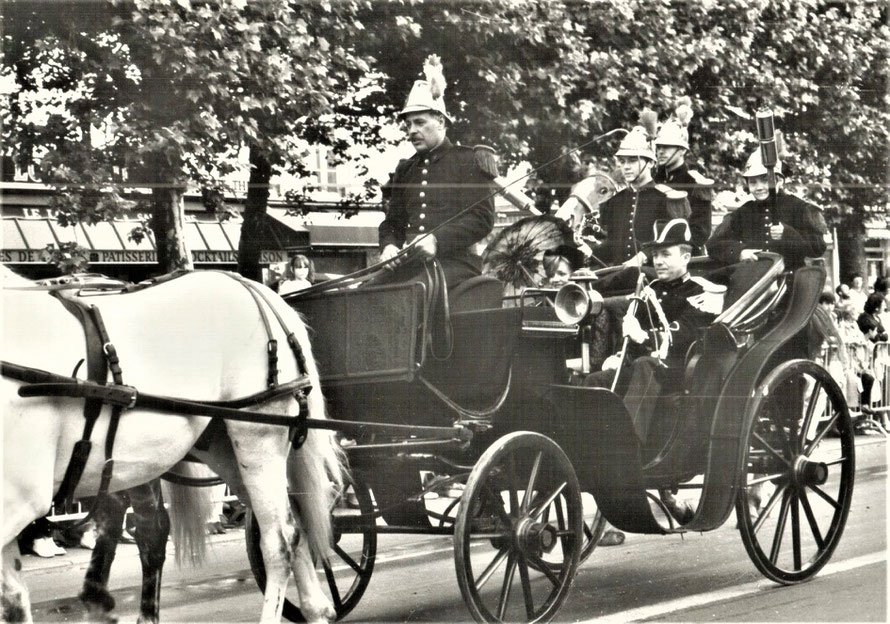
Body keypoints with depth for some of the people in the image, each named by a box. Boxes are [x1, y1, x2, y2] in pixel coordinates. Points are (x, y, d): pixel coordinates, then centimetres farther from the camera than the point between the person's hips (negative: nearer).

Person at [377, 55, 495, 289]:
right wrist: (389, 246, 0)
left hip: (454, 262, -5)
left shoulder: (468, 161, 6)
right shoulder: (405, 170, 23)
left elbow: (483, 218, -3)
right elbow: (391, 223, 24)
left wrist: (438, 240, -16)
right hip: (409, 265, 5)